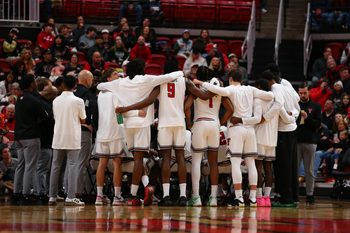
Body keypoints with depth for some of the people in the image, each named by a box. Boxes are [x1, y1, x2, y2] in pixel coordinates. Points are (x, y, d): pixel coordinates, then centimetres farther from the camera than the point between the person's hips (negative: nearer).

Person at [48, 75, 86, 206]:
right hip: (72, 138, -4)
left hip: (58, 138, 4)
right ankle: (70, 197, -9)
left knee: (55, 166, 9)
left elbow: (55, 117, 12)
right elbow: (83, 120, -1)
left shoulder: (56, 101, 3)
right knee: (72, 167, -3)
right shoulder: (78, 101, -8)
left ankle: (52, 196, 9)